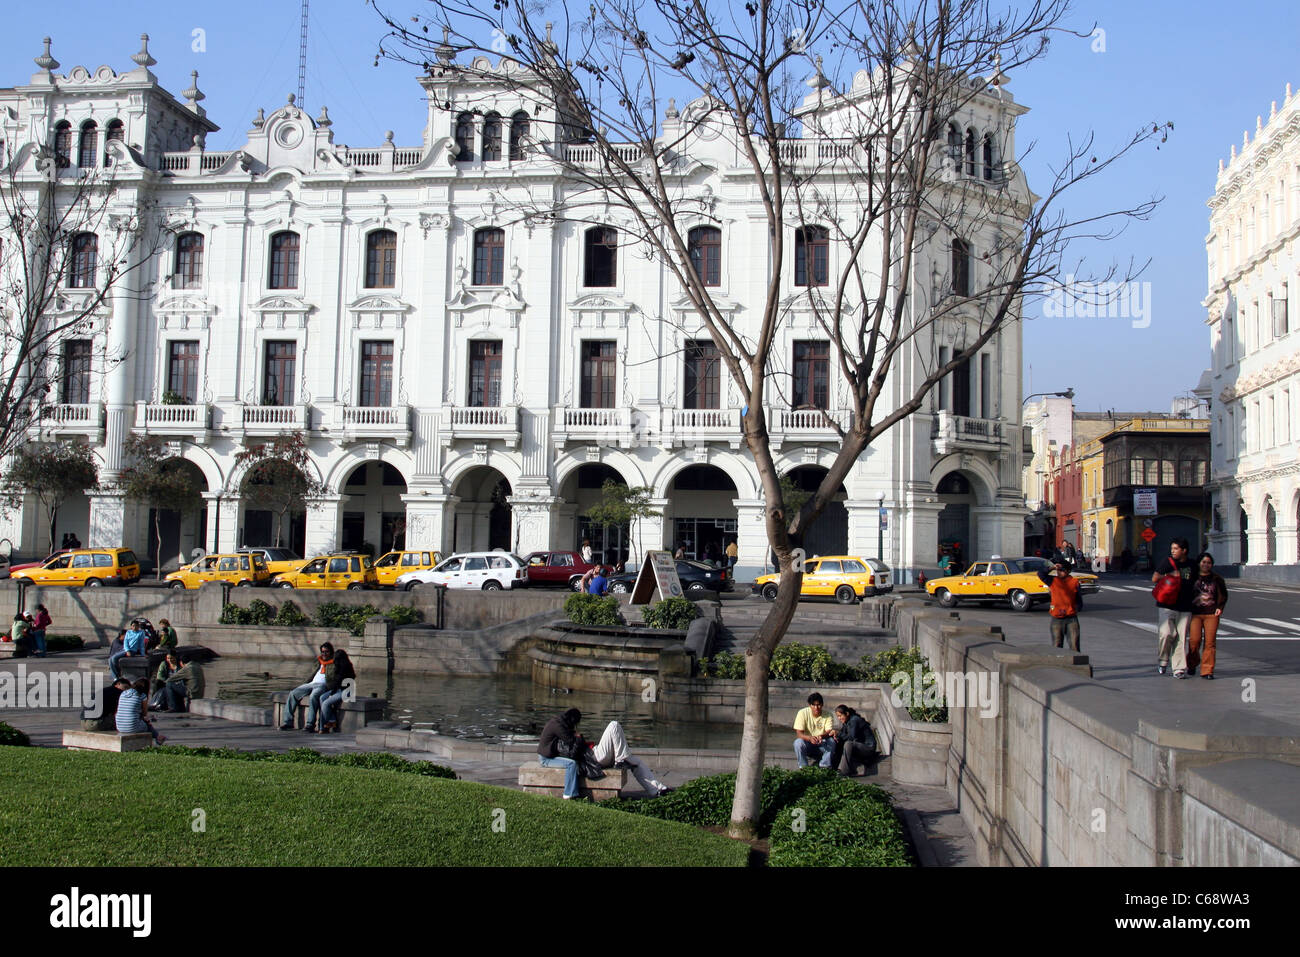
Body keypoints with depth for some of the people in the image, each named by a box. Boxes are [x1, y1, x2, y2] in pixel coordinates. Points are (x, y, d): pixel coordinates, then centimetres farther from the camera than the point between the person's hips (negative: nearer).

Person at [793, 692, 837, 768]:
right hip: (807, 744, -1)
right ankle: (804, 768, -19)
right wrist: (810, 738, -39)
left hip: (822, 746, 1)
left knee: (831, 741, -29)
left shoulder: (827, 715, -8)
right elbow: (799, 733, -18)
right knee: (798, 742, -32)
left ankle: (824, 767, -19)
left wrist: (821, 736, -41)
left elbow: (829, 732, -17)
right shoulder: (803, 713, -12)